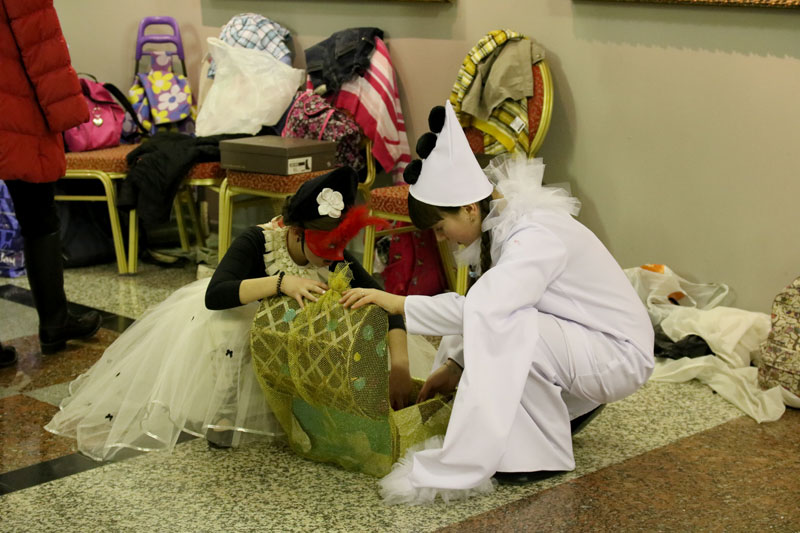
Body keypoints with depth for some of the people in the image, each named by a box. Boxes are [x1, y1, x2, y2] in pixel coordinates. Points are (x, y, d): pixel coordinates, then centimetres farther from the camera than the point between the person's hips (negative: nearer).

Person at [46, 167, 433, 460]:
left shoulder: (336, 257, -22)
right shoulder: (257, 243, -31)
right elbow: (214, 296, -45)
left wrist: (400, 364, -35)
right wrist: (281, 282, -55)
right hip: (243, 319, -4)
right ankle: (223, 413, -22)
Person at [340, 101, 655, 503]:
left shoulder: (538, 236, -27)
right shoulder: (500, 225, 0)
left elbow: (485, 308, -40)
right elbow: (483, 307, 9)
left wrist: (397, 303, -34)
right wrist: (453, 365, 2)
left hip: (620, 354, -10)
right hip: (577, 341, 10)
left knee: (507, 330, -30)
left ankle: (538, 453, -16)